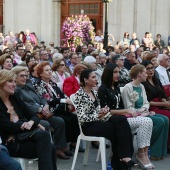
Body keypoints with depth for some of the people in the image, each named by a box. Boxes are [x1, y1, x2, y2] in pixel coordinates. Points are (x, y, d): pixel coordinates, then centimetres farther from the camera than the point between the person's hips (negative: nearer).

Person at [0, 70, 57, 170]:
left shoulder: (15, 99, 14)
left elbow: (33, 116, 11)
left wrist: (31, 122, -14)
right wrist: (32, 125, -12)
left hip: (25, 135, 6)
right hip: (11, 143, -6)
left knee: (50, 147, -22)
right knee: (44, 135, -25)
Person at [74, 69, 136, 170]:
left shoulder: (94, 92, 15)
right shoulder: (80, 94, -10)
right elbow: (81, 117, -17)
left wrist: (103, 111, -3)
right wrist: (98, 115, -18)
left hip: (98, 120, 7)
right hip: (89, 126, -7)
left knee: (122, 119, -21)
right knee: (119, 128, -24)